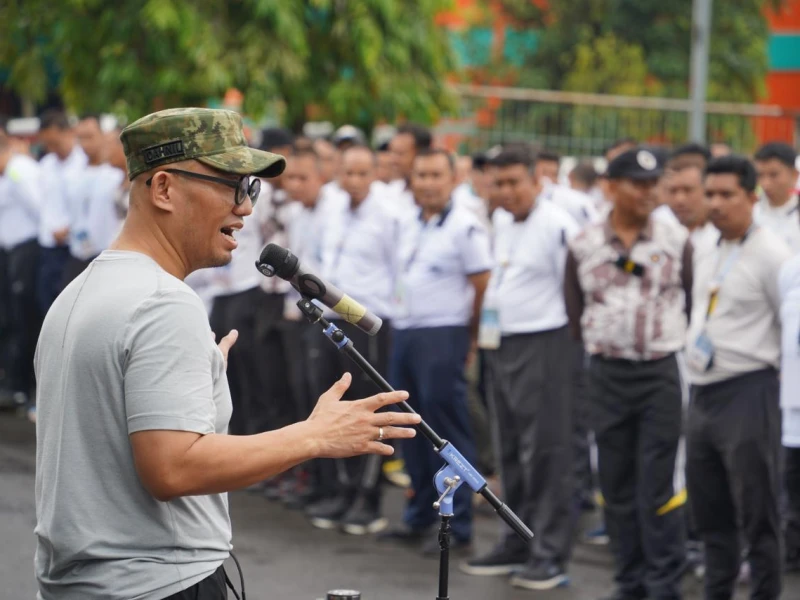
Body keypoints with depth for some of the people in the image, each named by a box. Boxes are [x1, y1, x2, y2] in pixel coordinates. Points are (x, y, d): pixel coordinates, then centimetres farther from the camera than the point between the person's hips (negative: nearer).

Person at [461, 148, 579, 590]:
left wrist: (570, 335, -13)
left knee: (545, 452, -6)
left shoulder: (557, 226, -13)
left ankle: (550, 553, -2)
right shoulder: (503, 229, 14)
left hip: (543, 347, -9)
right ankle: (518, 543, 23)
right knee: (510, 452, 14)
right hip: (502, 346, 9)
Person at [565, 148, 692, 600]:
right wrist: (597, 348, 6)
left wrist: (683, 349, 1)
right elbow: (574, 312, 10)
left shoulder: (677, 240, -1)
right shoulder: (584, 246, 2)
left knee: (657, 485, -5)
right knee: (617, 485, 8)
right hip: (606, 373, 2)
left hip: (661, 372, -2)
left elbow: (694, 304, 4)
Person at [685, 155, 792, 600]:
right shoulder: (708, 254, 13)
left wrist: (783, 391, -12)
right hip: (704, 393, 8)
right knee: (709, 509, 15)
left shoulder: (771, 254, -10)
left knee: (757, 512, -2)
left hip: (748, 393, -8)